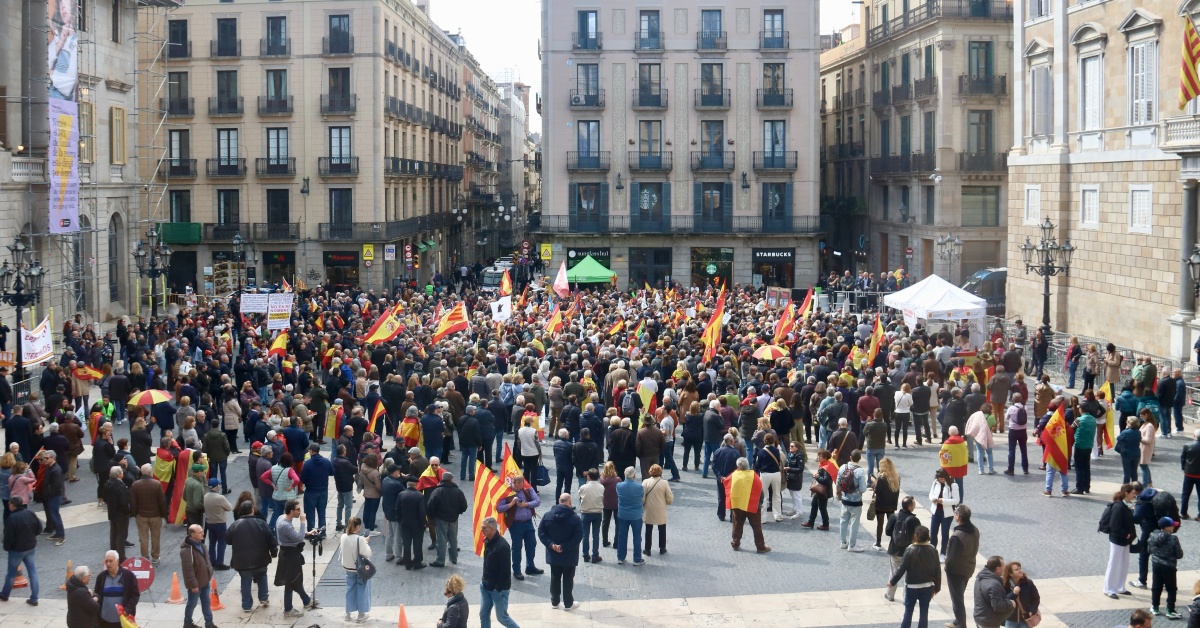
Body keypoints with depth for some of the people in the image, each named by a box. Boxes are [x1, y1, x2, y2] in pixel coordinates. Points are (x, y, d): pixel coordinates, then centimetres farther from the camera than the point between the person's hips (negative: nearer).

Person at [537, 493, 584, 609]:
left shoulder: (547, 516, -4)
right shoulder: (574, 518, -15)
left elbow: (541, 532, -4)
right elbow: (578, 536, -20)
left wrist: (551, 544, -9)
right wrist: (564, 546, -17)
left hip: (553, 555, 3)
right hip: (569, 556, -3)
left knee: (555, 578, 16)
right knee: (568, 579, 7)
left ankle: (554, 602, 25)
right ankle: (568, 604, 15)